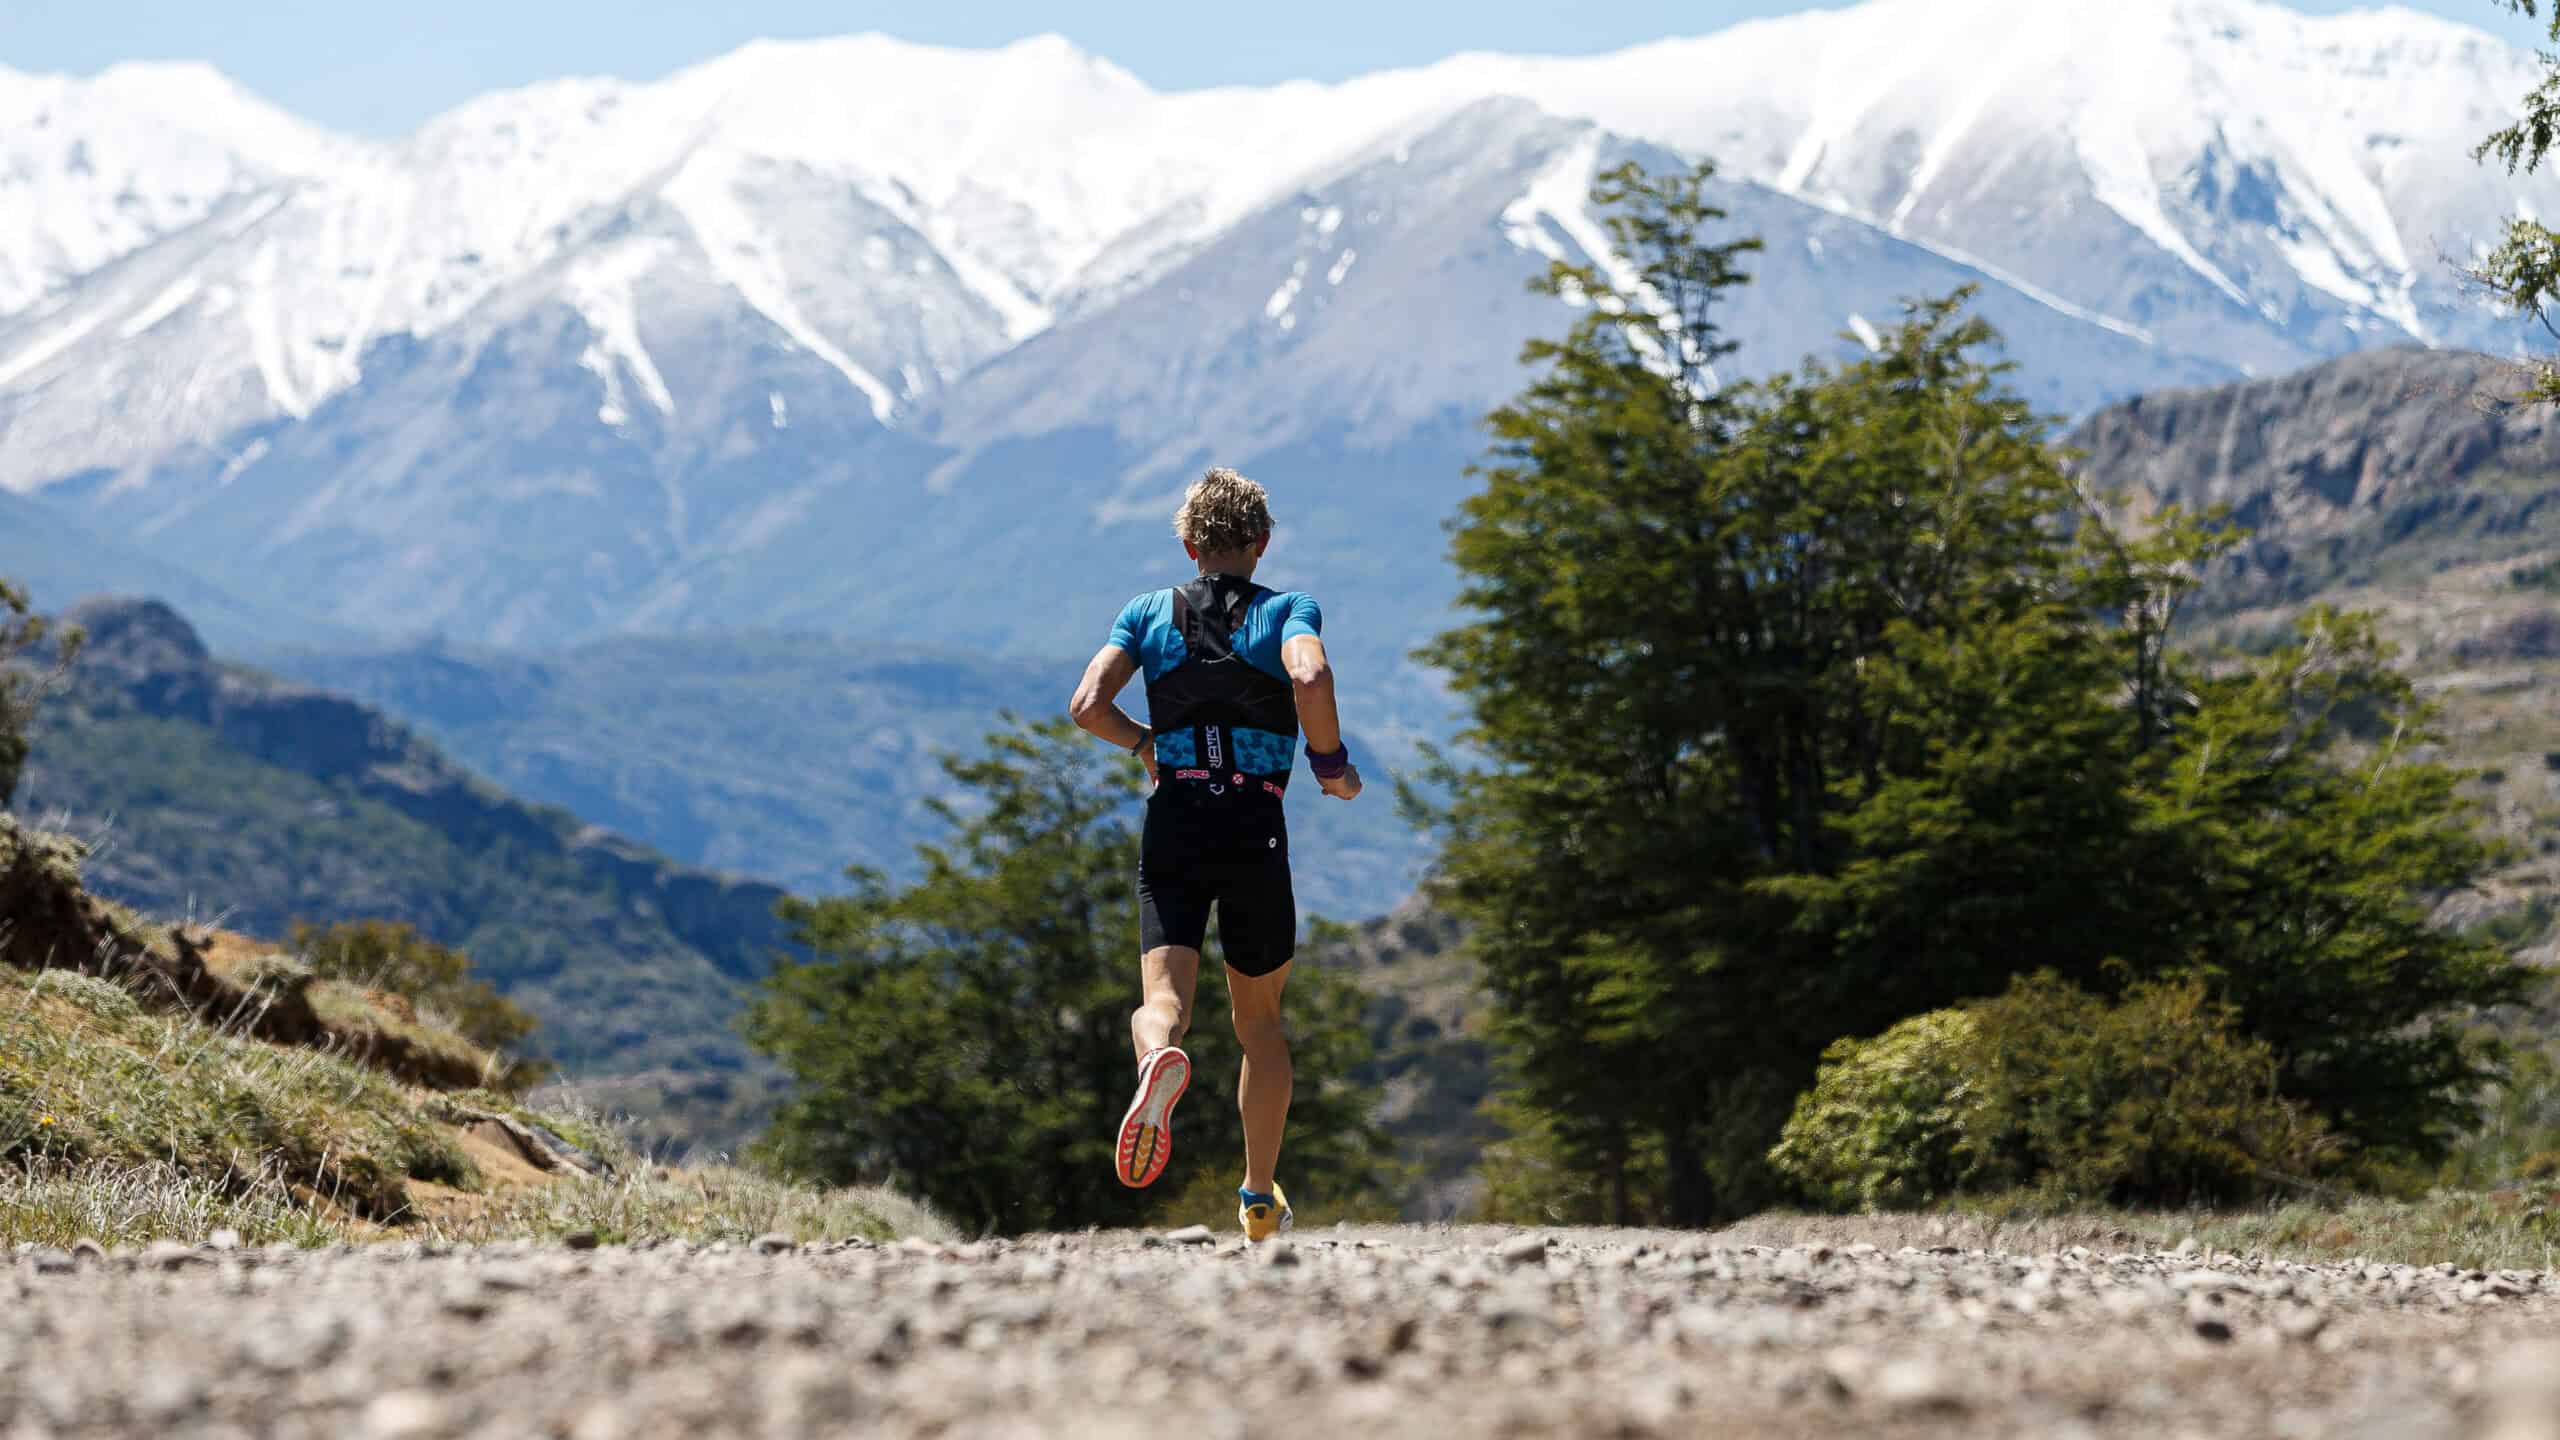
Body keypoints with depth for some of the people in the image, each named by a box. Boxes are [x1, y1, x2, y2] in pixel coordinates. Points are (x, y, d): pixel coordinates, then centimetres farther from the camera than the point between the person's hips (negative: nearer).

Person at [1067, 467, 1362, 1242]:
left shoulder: (1147, 612, 9)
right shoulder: (1289, 610, 2)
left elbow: (1088, 705, -2)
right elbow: (1310, 678, -20)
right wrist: (1331, 764, -5)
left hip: (1172, 828, 1)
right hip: (1256, 829, 0)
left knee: (1161, 1000, -8)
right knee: (1259, 1017, 15)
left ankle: (1159, 1060, -47)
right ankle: (1260, 1199, 20)